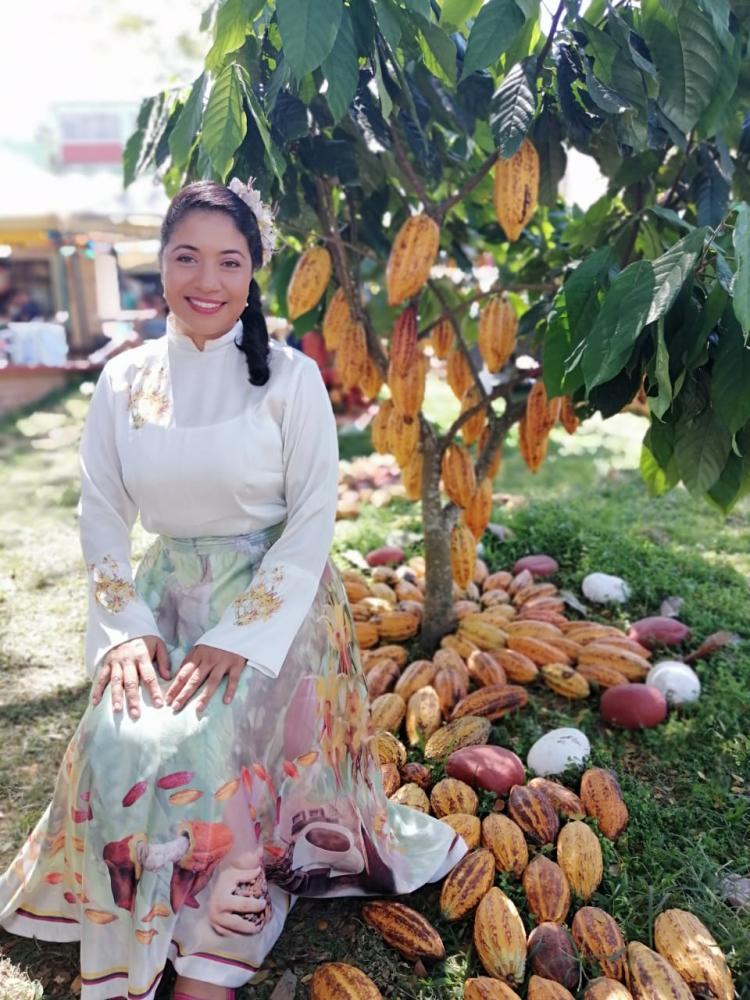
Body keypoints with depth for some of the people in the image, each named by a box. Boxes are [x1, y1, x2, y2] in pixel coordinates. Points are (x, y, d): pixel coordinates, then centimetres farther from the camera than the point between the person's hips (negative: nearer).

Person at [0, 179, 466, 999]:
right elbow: (100, 516, 4)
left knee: (205, 757, -21)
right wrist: (128, 626, -10)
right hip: (164, 600, 3)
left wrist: (237, 637, -17)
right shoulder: (123, 382, 3)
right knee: (118, 755, -15)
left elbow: (314, 518, -9)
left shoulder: (290, 377, -7)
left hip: (276, 602, -3)